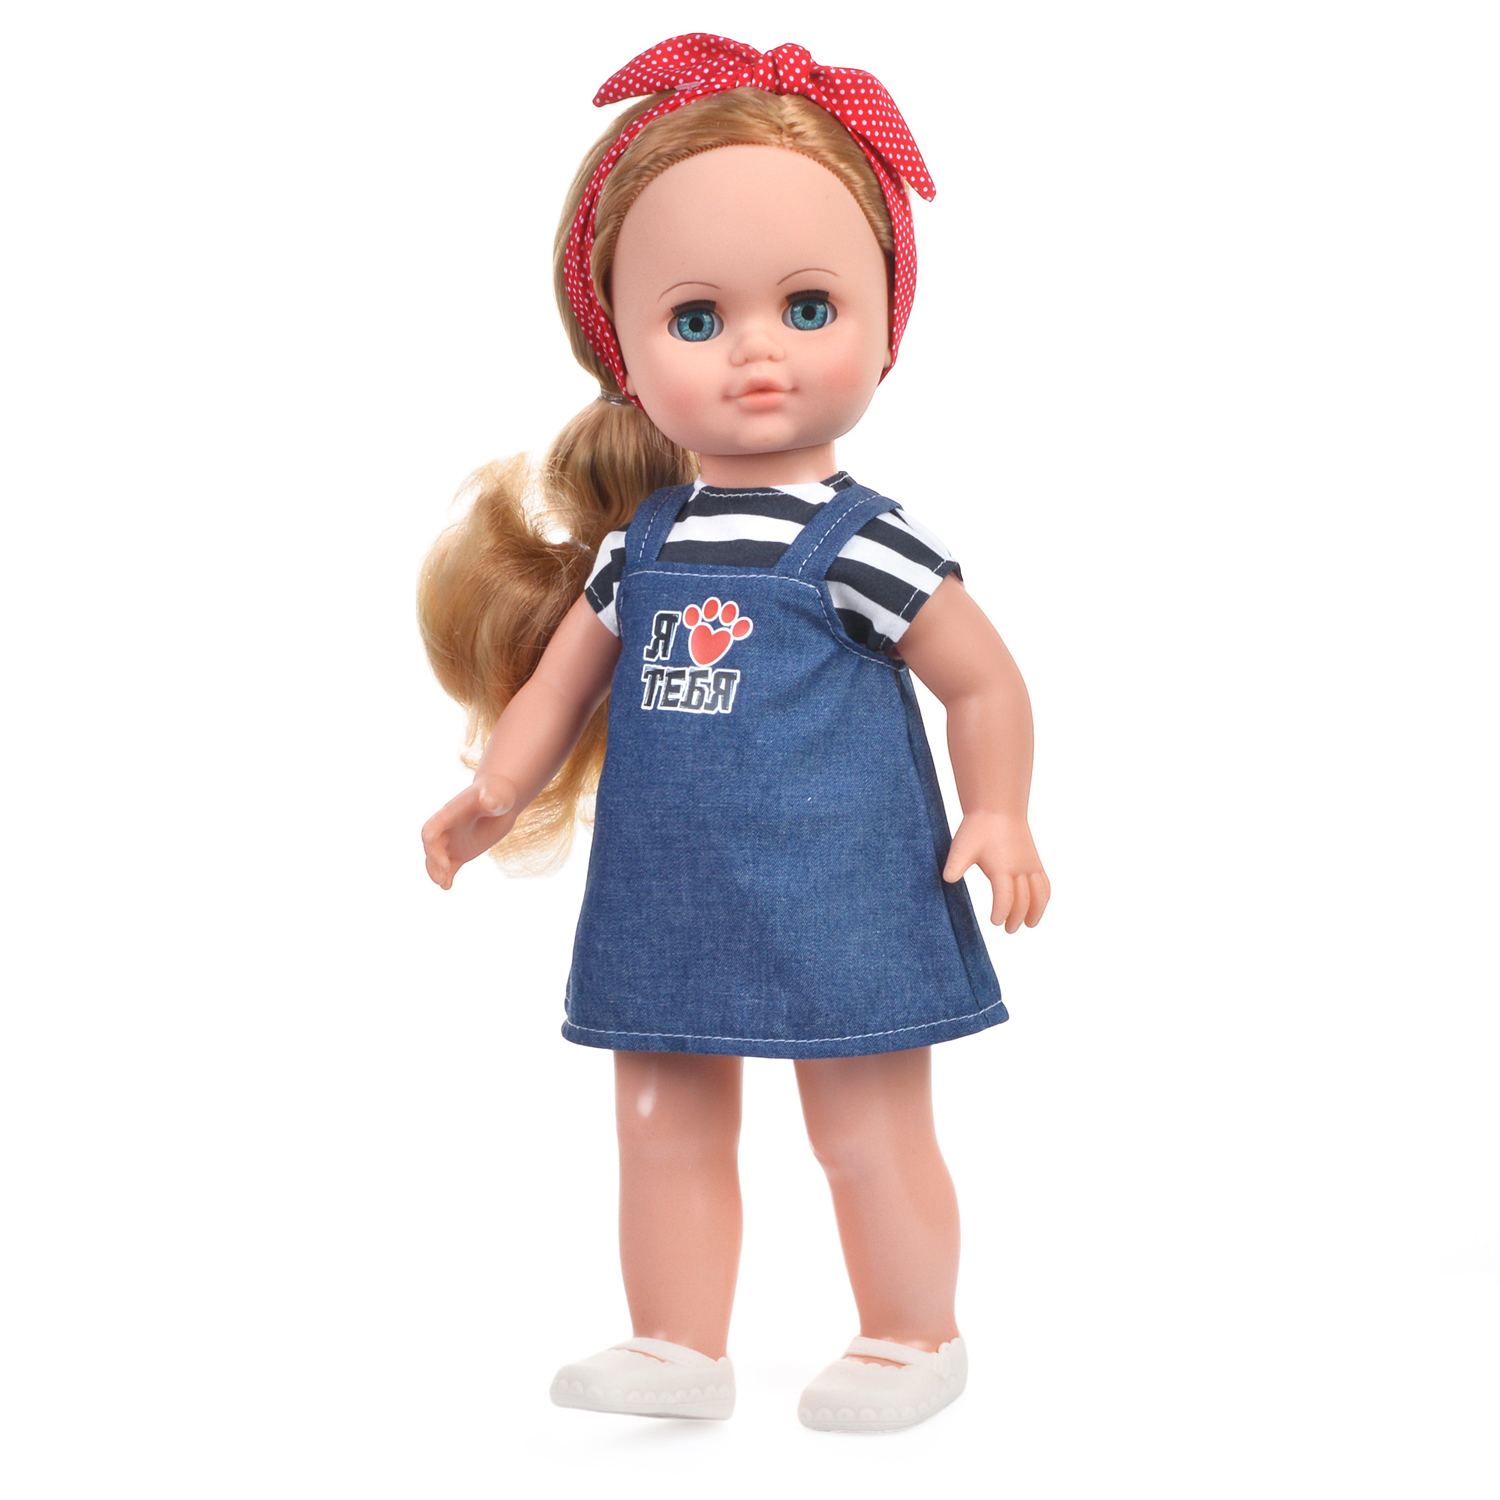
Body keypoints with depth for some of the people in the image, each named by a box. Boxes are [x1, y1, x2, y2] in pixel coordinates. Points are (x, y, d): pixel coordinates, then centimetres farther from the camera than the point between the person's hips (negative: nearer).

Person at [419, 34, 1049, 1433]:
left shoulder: (861, 543, -12)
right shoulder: (635, 544, 3)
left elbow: (982, 679, -3)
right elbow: (565, 670, 15)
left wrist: (996, 819, -6)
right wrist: (498, 790, 10)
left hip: (834, 898, -6)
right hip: (672, 901, 6)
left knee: (869, 1133, 6)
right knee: (663, 1125, 14)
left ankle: (914, 1339, 25)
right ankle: (679, 1346, 28)